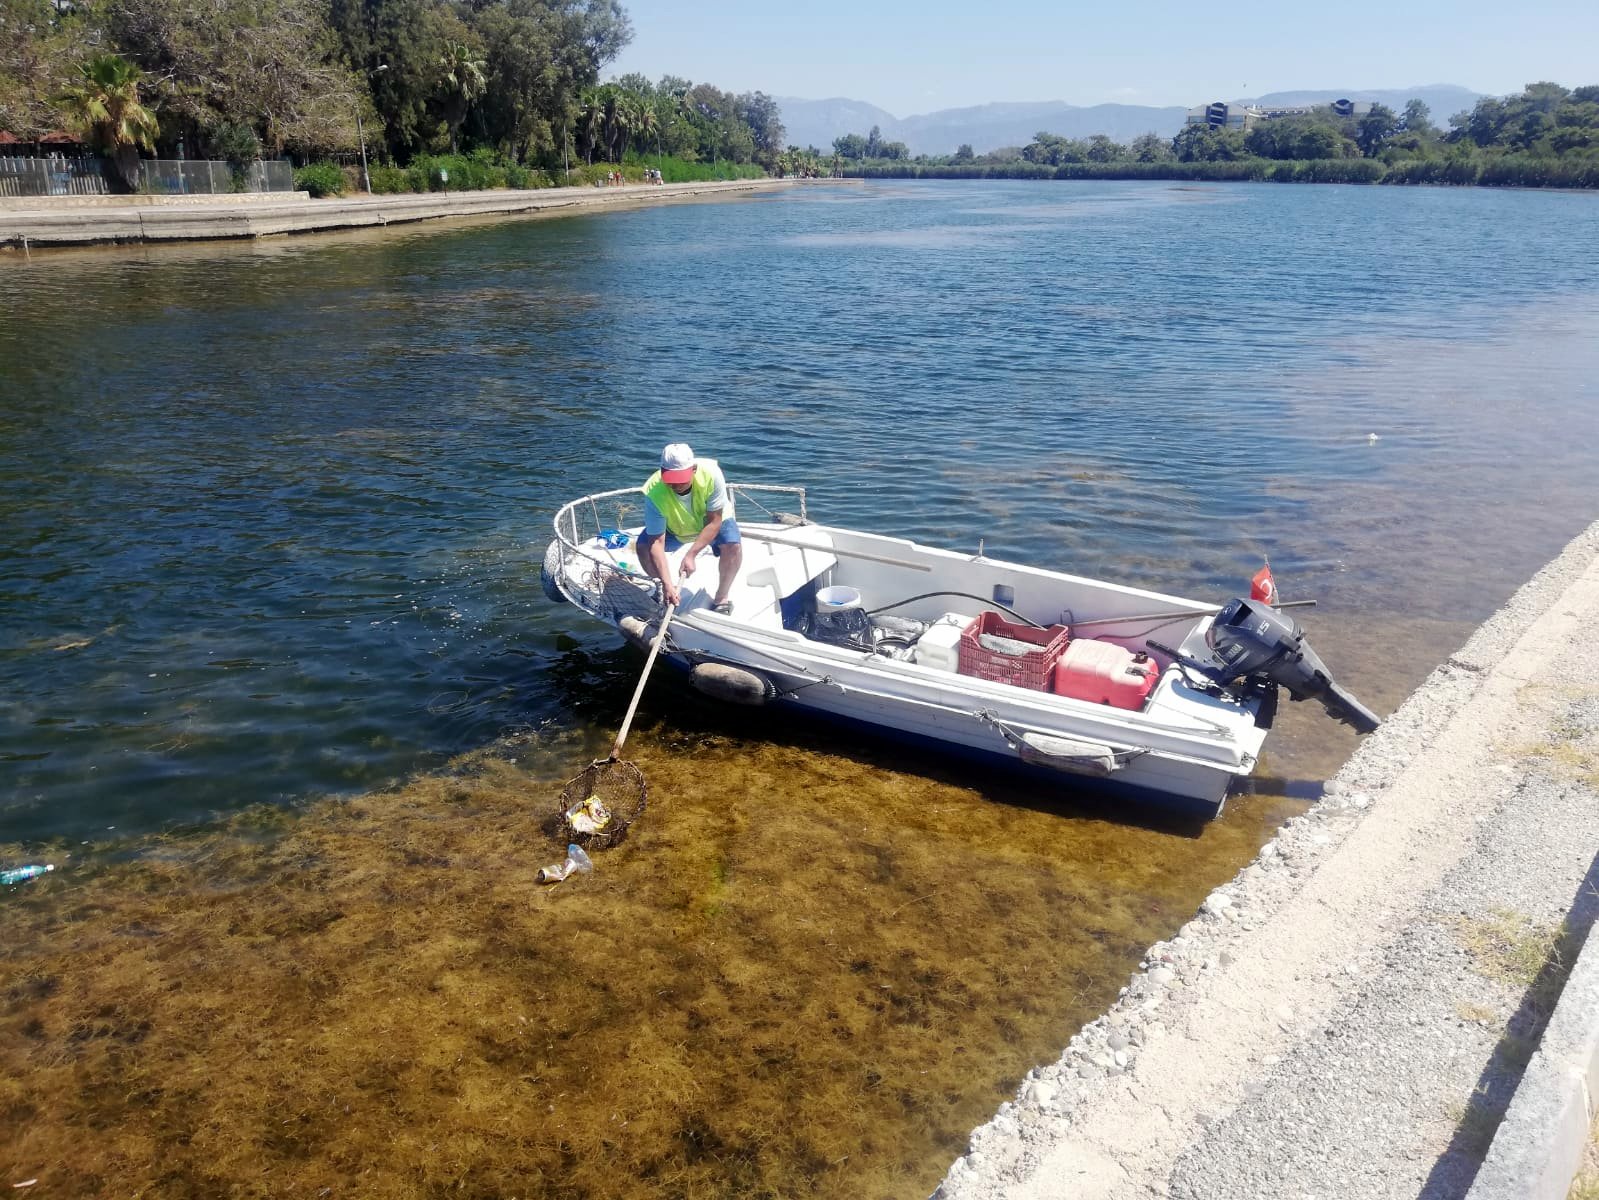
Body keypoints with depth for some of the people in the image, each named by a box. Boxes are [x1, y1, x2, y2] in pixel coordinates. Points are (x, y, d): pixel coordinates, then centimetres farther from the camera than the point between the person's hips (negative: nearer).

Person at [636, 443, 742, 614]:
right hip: (675, 528, 1)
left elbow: (714, 521, -28)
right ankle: (666, 591, 6)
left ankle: (721, 598, -4)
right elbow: (657, 542, -35)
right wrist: (667, 584, -44)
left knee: (733, 546, -30)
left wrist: (690, 555, -36)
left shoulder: (711, 474, -37)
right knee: (644, 547, -22)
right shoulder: (654, 492, -36)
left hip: (713, 520, -1)